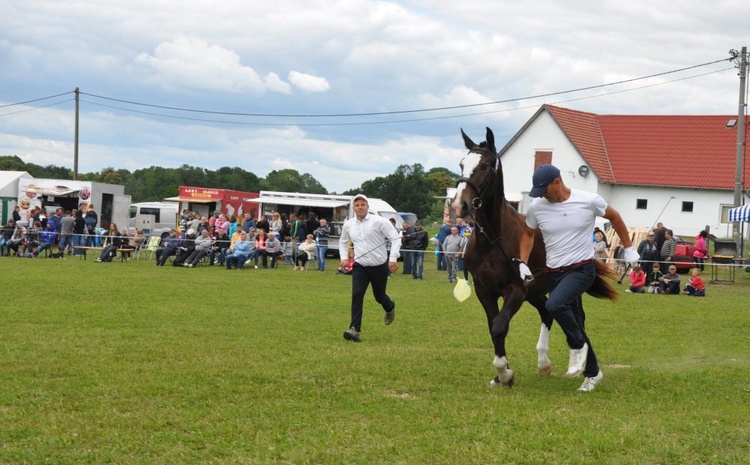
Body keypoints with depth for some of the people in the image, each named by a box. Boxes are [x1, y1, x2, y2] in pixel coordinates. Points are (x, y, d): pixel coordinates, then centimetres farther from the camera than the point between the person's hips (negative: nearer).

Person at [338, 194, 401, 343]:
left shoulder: (378, 221, -12)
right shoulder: (349, 225, 3)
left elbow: (395, 238, -12)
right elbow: (343, 242, 22)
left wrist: (393, 258, -20)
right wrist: (343, 257, 7)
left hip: (380, 266, -2)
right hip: (360, 266, 2)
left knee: (379, 296, 12)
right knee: (356, 295, -17)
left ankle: (390, 308, 50)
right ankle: (354, 329, -20)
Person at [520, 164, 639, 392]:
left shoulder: (590, 201, -11)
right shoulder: (536, 207, -3)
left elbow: (614, 217, 7)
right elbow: (528, 234, 15)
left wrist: (628, 249, 10)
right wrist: (523, 263, 3)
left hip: (581, 269, -5)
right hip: (554, 272, 5)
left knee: (554, 305, -31)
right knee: (574, 325, 10)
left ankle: (578, 346, -7)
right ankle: (592, 372, 27)